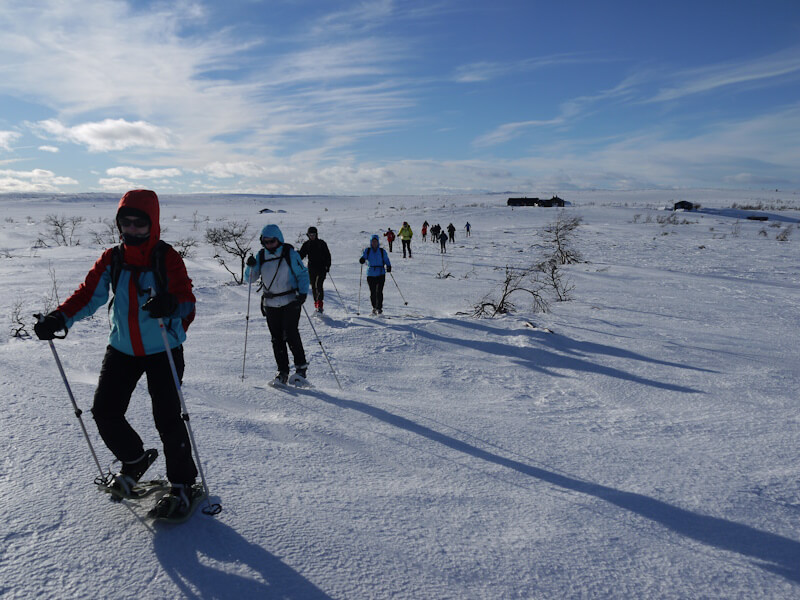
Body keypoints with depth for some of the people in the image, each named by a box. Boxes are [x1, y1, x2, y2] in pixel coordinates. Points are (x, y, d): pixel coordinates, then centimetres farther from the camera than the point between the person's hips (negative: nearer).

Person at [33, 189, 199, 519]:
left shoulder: (167, 258, -12)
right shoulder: (111, 259, 1)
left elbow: (187, 299, -21)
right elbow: (88, 294, 1)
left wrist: (171, 304, -44)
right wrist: (59, 318, -15)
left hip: (163, 351, -5)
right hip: (122, 349, 5)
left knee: (167, 417, -8)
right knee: (104, 411, 5)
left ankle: (183, 484, 11)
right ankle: (134, 460, 34)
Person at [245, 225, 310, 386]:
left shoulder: (290, 253, -5)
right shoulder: (261, 256, 6)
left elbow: (303, 274, -3)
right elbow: (250, 279, 7)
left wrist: (303, 293, -16)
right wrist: (251, 266, -13)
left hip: (291, 302, -4)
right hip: (271, 304, 4)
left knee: (290, 334, -14)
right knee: (277, 338, 4)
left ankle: (301, 368, -2)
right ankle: (282, 371, 14)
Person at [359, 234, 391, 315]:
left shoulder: (382, 251, 6)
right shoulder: (367, 250, 8)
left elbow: (386, 260, 9)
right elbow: (363, 256, -1)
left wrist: (388, 267, -9)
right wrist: (362, 260, -24)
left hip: (381, 274, -1)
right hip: (371, 274, 1)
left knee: (379, 292, -10)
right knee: (372, 292, 5)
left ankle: (379, 308, -3)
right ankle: (374, 307, 22)